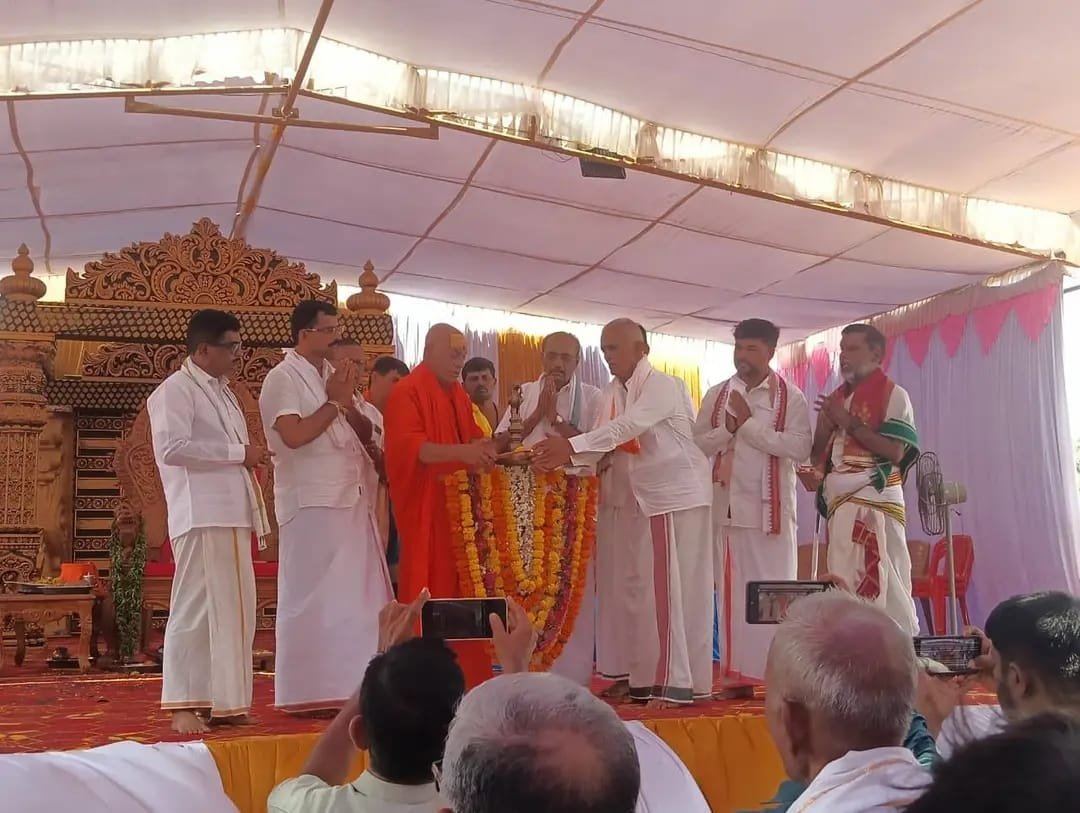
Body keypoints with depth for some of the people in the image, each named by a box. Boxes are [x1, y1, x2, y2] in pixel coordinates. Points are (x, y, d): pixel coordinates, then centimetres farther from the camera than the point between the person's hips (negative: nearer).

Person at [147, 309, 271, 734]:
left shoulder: (222, 391, 22)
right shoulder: (174, 390, -6)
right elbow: (172, 447, -20)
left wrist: (250, 458, 11)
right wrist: (238, 452, -16)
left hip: (232, 515, 9)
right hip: (201, 516, -9)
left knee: (234, 608, 9)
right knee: (195, 608, -7)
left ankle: (223, 700, 16)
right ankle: (183, 705, -2)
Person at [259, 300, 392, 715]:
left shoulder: (334, 375, 16)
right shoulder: (283, 378, -7)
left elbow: (366, 433, 15)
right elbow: (294, 435, -21)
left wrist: (348, 402, -3)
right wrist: (334, 402, -11)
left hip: (351, 501, 8)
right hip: (311, 503, -8)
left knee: (355, 596, 8)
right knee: (313, 597, -4)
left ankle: (347, 686, 16)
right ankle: (309, 692, 2)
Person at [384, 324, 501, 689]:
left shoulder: (459, 395, 17)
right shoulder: (407, 392, -9)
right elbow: (407, 445, -22)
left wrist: (486, 448, -2)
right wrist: (460, 452, -33)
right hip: (425, 508, -7)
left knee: (461, 586, 6)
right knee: (430, 590, -6)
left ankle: (463, 674, 11)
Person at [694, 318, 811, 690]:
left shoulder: (790, 397, 0)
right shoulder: (717, 395, 11)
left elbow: (800, 447, -13)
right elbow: (696, 443, 7)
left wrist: (750, 424, -15)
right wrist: (727, 429, -11)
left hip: (769, 507, -3)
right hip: (727, 506, 4)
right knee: (732, 590, 5)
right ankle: (739, 673, 11)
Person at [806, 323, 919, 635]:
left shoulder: (893, 395, -3)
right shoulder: (836, 399, 17)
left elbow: (896, 451, -15)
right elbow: (818, 452, 22)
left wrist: (849, 423, -13)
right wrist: (816, 472, -1)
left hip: (876, 503, -6)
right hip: (841, 505, 7)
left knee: (883, 587, -9)